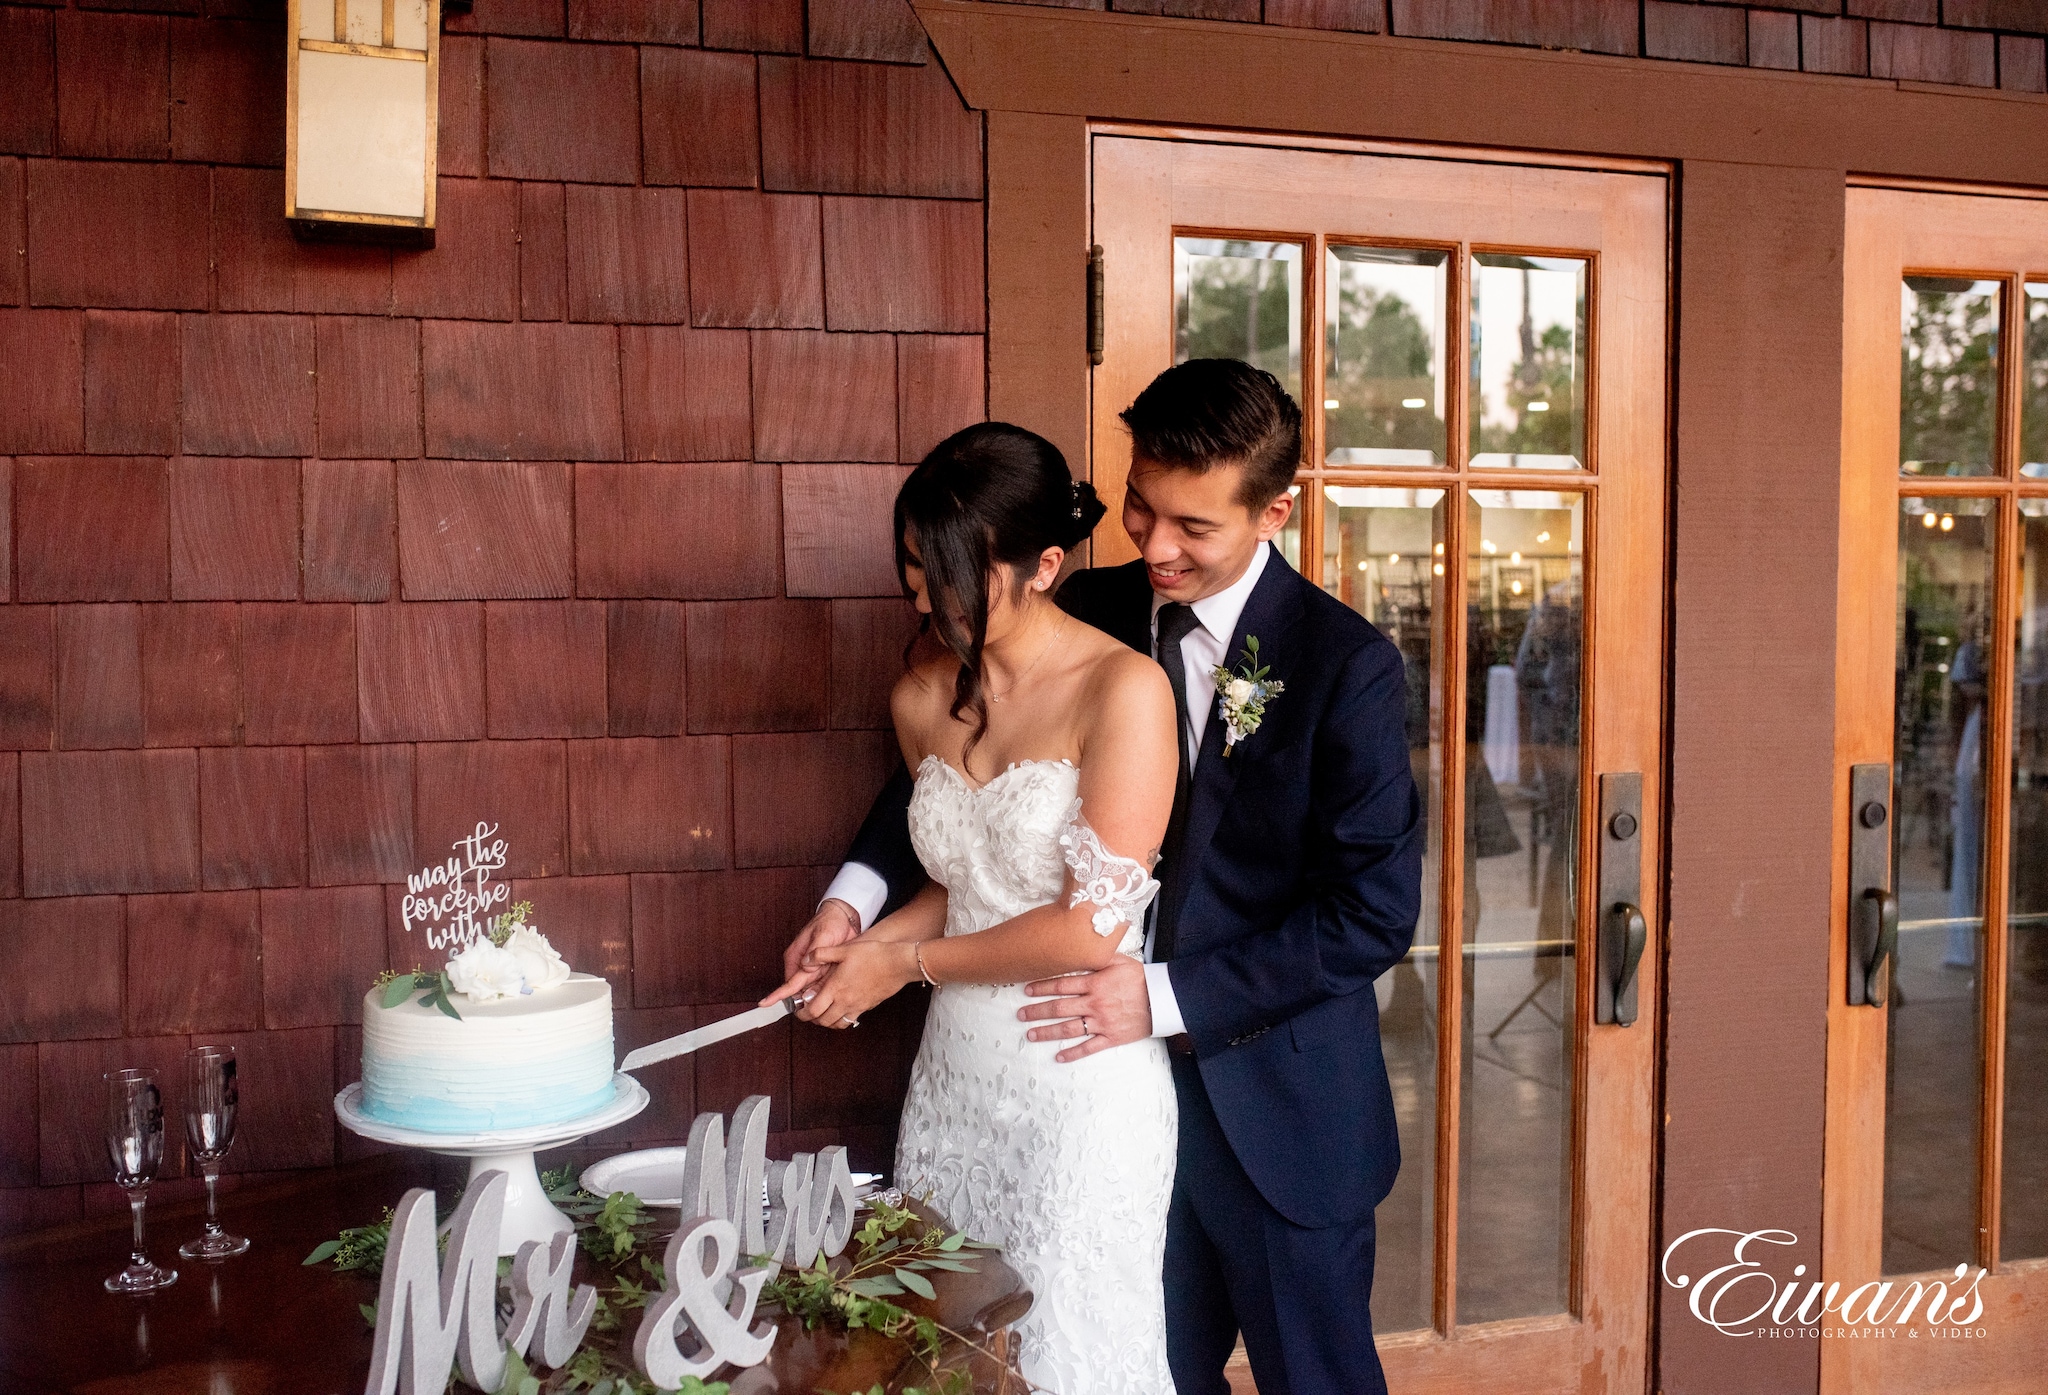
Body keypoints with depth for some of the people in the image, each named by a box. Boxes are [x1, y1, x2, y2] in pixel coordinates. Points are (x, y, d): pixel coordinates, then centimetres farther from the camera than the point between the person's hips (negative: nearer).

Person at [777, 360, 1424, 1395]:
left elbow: (1375, 912, -17)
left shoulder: (1346, 665, -16)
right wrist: (857, 892, -8)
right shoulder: (1091, 612, -3)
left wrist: (1169, 998, -22)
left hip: (1279, 1112, -4)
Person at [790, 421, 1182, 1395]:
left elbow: (1092, 926, -17)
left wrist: (911, 961, -8)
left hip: (1081, 1085, -6)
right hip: (955, 1069, 6)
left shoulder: (1123, 690, -14)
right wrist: (867, 940, 0)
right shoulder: (922, 700, 5)